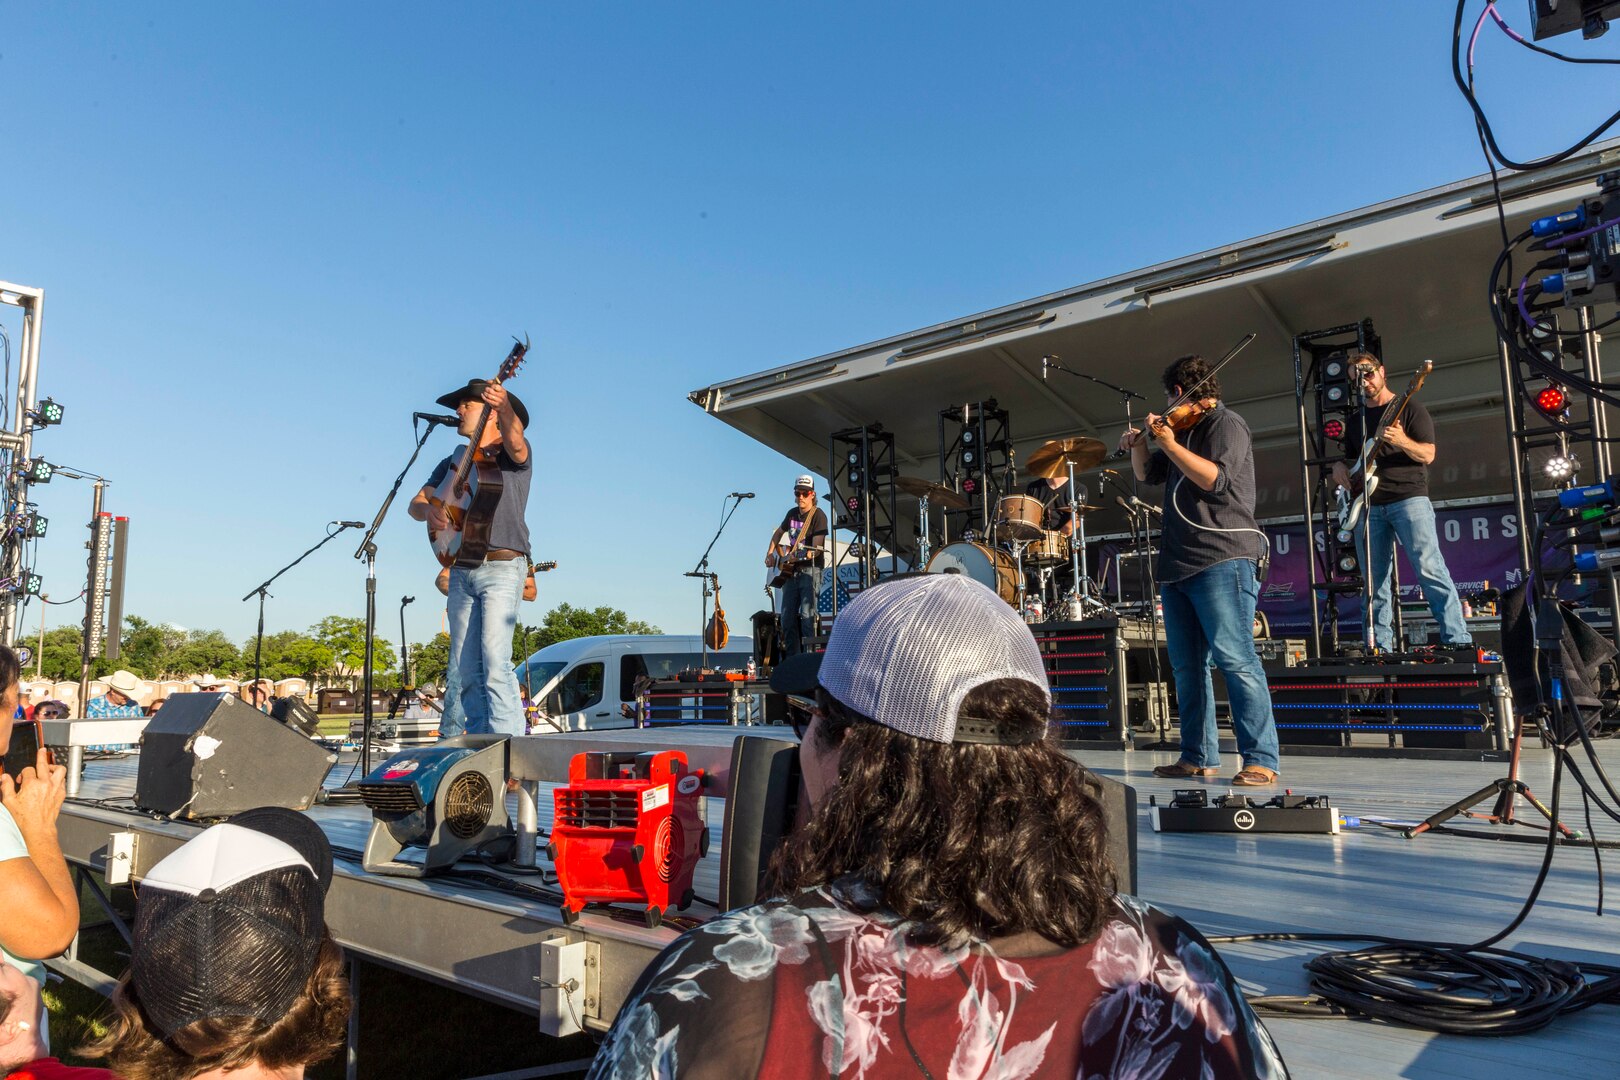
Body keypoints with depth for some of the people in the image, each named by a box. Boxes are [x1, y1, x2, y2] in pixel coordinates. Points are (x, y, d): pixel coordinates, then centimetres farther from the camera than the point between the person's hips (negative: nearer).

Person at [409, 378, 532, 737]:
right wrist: (428, 510, -12)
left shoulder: (512, 454, 4)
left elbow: (516, 442, -21)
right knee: (463, 668, 3)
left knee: (494, 660, -17)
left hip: (502, 568, -6)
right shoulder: (453, 463, 22)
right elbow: (416, 502, 13)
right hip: (461, 570, 6)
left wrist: (505, 409, -42)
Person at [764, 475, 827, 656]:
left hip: (810, 569, -7)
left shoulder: (818, 515, -10)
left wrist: (800, 556, -34)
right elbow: (779, 532, 30)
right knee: (787, 616, 7)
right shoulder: (792, 513, 11)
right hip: (790, 571, 7)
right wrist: (770, 554, 19)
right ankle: (792, 659, 14)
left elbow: (817, 548, -18)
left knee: (807, 615, -14)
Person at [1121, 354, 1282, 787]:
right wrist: (1139, 444, 11)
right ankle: (1199, 756, 15)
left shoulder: (1227, 424, -4)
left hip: (1222, 560, -9)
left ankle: (1261, 759, -11)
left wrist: (1169, 443, -18)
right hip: (1178, 564, 9)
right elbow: (1147, 474, 28)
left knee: (1234, 657, -14)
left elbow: (1216, 479, -19)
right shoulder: (1183, 431, 21)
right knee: (1186, 664, 9)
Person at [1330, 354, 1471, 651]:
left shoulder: (1409, 408, 5)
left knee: (1429, 568, -16)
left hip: (1409, 498, -5)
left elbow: (1428, 455, -3)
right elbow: (1350, 460, 28)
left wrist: (1402, 441, -23)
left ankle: (1458, 640, -16)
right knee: (1375, 581, 3)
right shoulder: (1355, 420, 20)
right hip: (1369, 506, 5)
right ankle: (1381, 647, 7)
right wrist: (1339, 466, 5)